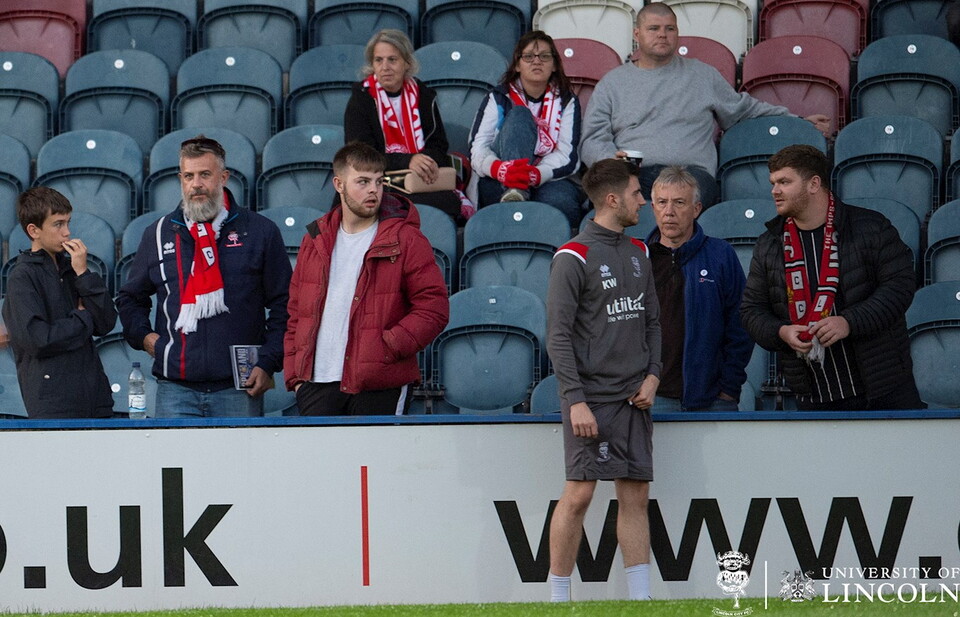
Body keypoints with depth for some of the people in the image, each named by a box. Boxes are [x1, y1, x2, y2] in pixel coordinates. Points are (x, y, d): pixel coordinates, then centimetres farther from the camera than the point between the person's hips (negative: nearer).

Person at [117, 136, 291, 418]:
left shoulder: (260, 232, 6)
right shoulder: (159, 234, 13)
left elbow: (283, 305, 7)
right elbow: (130, 297, 26)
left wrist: (268, 363, -2)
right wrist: (143, 336, 7)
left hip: (238, 390, -1)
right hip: (176, 388, 1)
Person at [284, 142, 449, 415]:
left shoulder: (405, 240, -2)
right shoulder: (316, 241, 13)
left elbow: (434, 309, -6)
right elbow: (296, 313, 17)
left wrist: (387, 346, -15)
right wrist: (294, 374, 8)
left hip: (379, 387, -4)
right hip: (317, 384, 4)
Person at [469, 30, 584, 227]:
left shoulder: (566, 101, 14)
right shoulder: (499, 98, 13)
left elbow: (568, 155, -2)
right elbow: (478, 149, -3)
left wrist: (536, 175, -25)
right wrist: (499, 169, -28)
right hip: (498, 187, 1)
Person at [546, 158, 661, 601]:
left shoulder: (638, 253, 14)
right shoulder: (574, 258, -8)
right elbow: (558, 336, -10)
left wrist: (652, 374, 5)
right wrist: (575, 401, -16)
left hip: (633, 398, 7)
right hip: (591, 396, -7)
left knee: (635, 496, 4)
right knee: (578, 494, -9)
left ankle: (641, 598, 6)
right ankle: (558, 599, -1)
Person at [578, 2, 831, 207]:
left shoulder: (703, 75, 26)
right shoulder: (613, 82, 23)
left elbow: (743, 109, 36)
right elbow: (592, 139, 16)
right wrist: (610, 158, -8)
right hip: (633, 173, 0)